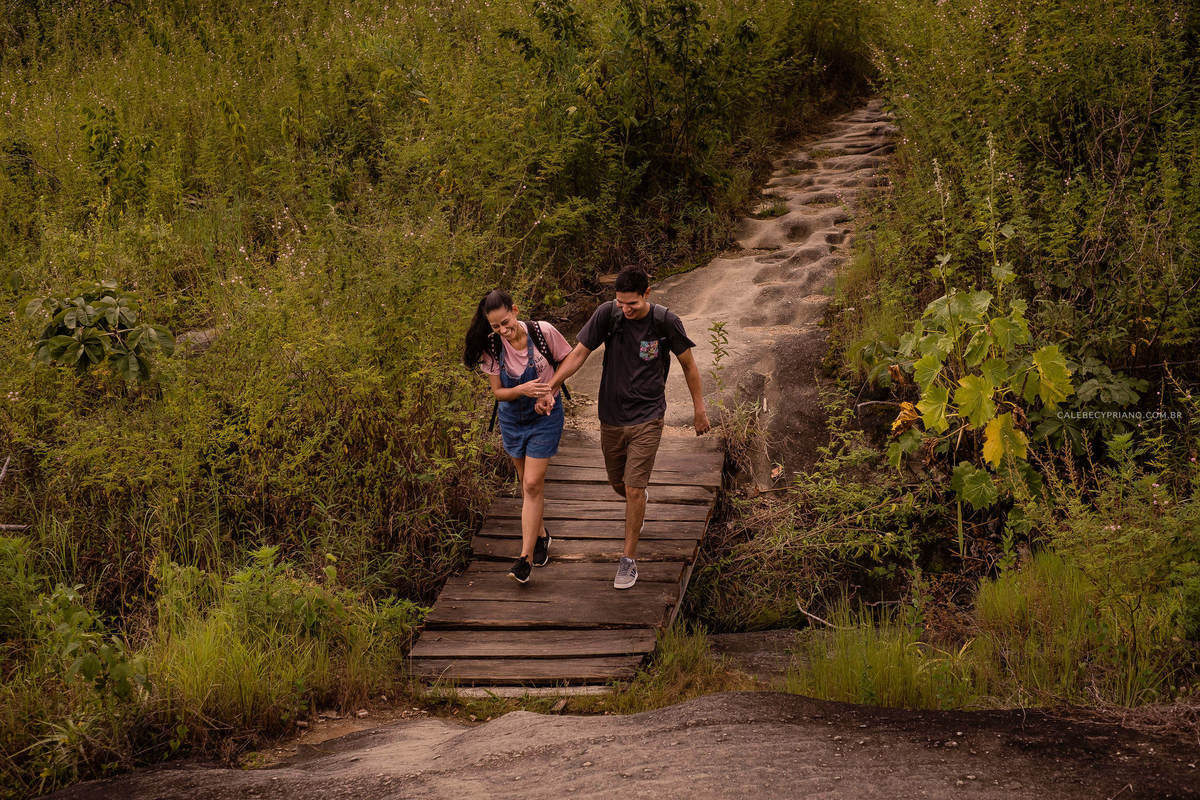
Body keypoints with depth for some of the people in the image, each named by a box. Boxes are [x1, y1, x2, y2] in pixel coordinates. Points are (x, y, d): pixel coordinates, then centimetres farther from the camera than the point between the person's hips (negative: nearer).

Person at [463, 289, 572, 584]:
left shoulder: (543, 332, -20)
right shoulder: (492, 347, -13)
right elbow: (498, 392, -7)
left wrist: (550, 390, -18)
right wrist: (523, 389, -28)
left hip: (545, 416, -3)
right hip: (512, 418, 3)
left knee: (533, 484, -9)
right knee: (527, 483, 15)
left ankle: (526, 556, -6)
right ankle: (540, 534, 39)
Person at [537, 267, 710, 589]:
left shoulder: (665, 322, -13)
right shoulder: (607, 314, -10)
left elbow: (688, 364, 1)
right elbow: (578, 353, -7)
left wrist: (699, 407, 5)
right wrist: (549, 388, -18)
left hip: (647, 418, -3)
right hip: (611, 417, 3)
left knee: (633, 489, -9)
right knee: (618, 483, 18)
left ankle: (629, 560, 4)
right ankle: (639, 510, 54)